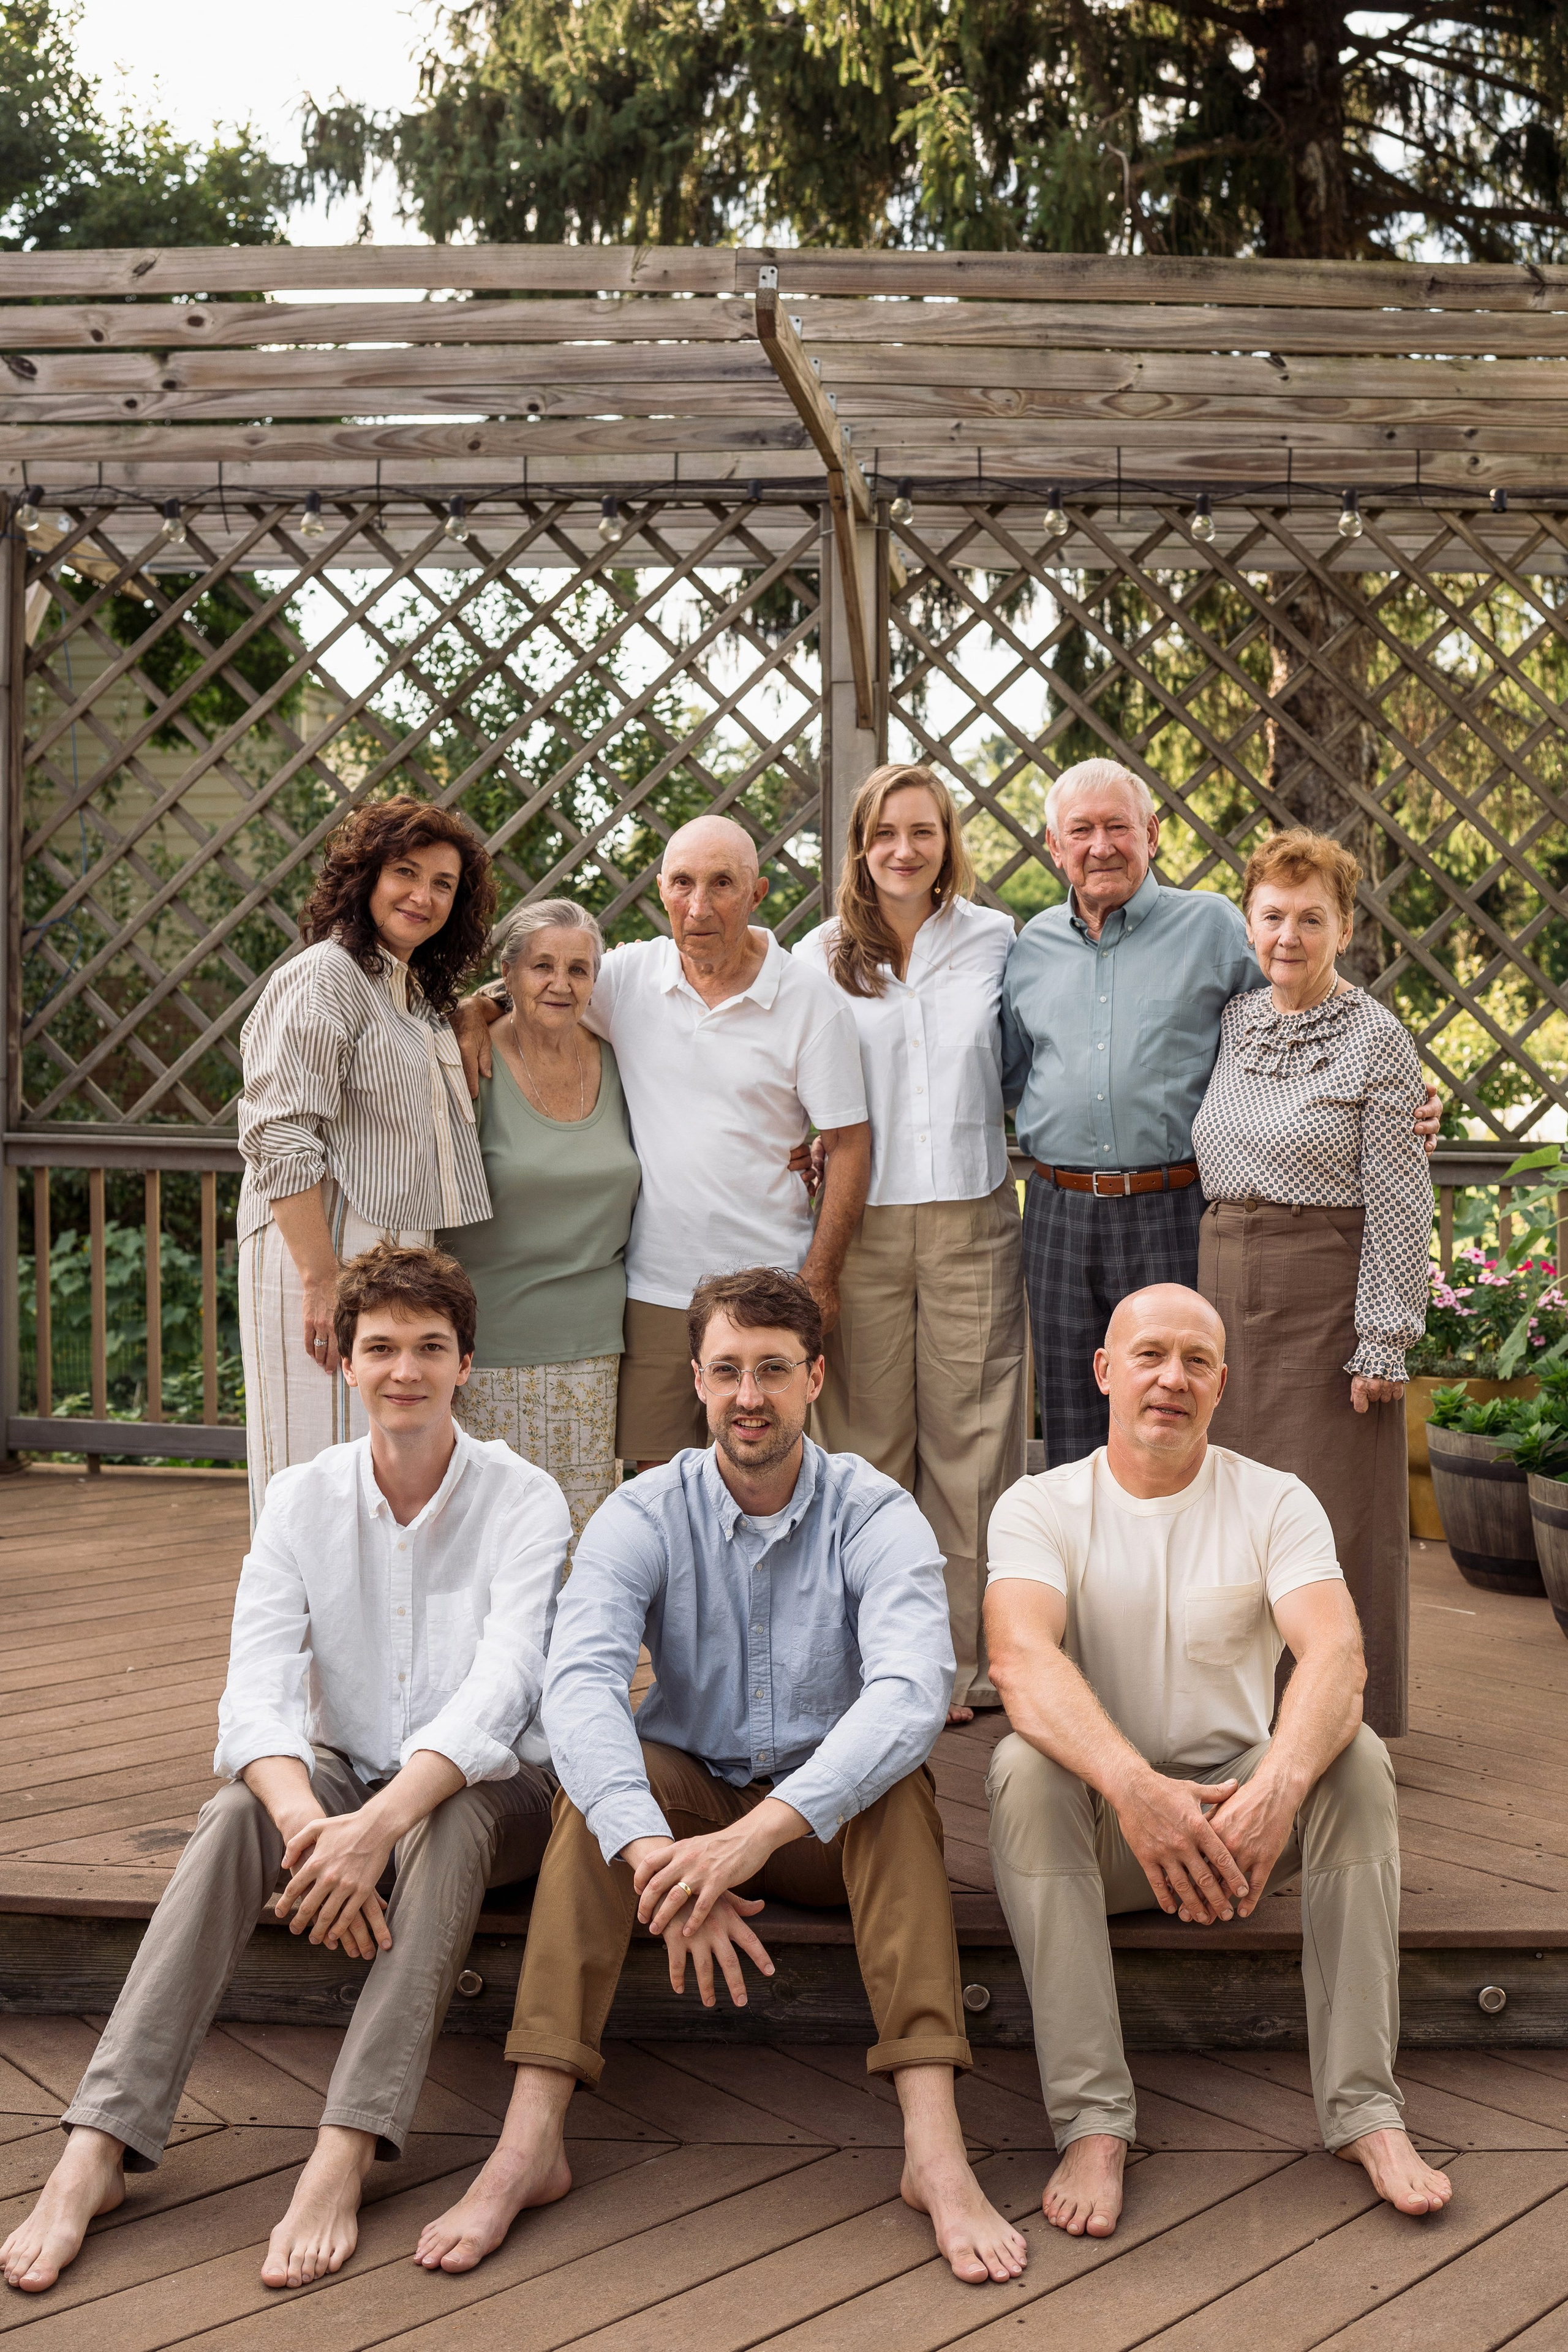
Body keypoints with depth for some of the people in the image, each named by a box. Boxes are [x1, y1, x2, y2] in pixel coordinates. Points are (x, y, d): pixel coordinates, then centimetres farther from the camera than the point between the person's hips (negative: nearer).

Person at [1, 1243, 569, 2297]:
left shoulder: (524, 1500, -12)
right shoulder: (302, 1498, -3)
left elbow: (499, 1691, -25)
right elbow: (257, 1693, -14)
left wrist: (377, 1826, -41)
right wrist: (307, 1821, -35)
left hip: (488, 1787, -2)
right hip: (345, 1772, 3)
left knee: (452, 1817, -36)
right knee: (238, 1811, -28)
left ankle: (346, 2154, -40)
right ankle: (99, 2147, -32)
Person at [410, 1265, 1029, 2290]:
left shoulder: (876, 1515, -12)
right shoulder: (644, 1516, -8)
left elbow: (914, 1690, -30)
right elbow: (579, 1683, -25)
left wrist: (758, 1833, -43)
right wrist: (654, 1852, -43)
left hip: (830, 1817, -1)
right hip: (685, 1796, 1)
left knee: (898, 1781, -31)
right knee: (603, 1769, -28)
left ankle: (936, 2148, -37)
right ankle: (531, 2139, -31)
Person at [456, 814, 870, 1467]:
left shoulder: (812, 1002, -4)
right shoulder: (627, 975, 2)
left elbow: (849, 1144, -2)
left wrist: (819, 1278, -6)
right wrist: (476, 1010, -6)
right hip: (653, 1285, 2)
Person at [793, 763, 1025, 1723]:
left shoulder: (996, 940, 7)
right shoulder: (819, 958, 6)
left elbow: (1022, 1068, 17)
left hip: (974, 1219, 0)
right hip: (861, 1221, 0)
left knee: (971, 1437, 2)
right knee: (866, 1441, 4)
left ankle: (969, 1660, 12)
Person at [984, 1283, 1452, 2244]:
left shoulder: (1275, 1502, 0)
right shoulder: (1040, 1506, -4)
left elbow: (1337, 1652, -19)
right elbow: (1021, 1659, -23)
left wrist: (1277, 1786, -40)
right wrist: (1133, 1786, -41)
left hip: (1240, 1808, 1)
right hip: (1099, 1816, -1)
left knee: (1355, 1754, -26)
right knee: (1025, 1766, -31)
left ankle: (1364, 2106, -21)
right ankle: (1092, 2121, -28)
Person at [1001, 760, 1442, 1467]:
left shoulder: (1213, 926, 1)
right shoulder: (1032, 947, 12)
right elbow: (1004, 1073, 21)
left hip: (1173, 1214, -3)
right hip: (1059, 1214, 3)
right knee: (1070, 1425, 10)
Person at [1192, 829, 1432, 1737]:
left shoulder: (1377, 1040, -8)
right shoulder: (1232, 1022, 9)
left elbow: (1400, 1202, -10)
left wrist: (1385, 1339, -14)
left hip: (1328, 1288, -6)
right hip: (1225, 1283, 6)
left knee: (1335, 1506, 1)